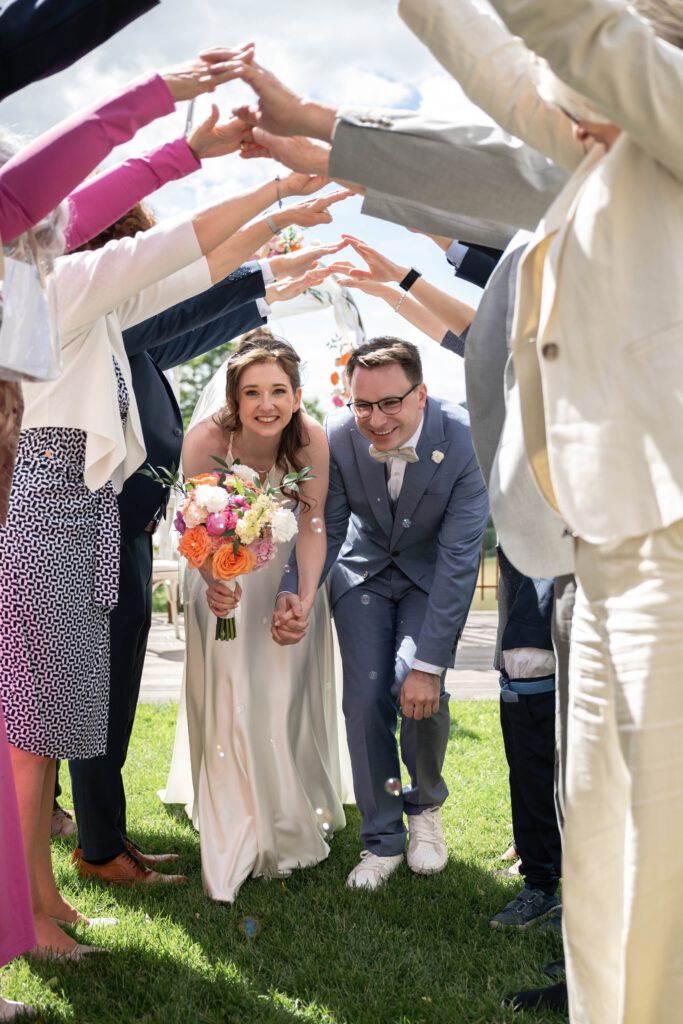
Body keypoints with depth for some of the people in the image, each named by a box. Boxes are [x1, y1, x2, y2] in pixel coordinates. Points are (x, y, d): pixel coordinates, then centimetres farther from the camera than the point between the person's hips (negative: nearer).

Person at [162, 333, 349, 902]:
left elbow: (312, 524, -21)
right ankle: (235, 838, 12)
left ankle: (291, 820, 26)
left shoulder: (311, 438, -27)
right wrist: (212, 584, -44)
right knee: (227, 694, -3)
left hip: (287, 570, 1)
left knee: (288, 691, 3)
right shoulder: (206, 440, -30)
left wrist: (306, 597, -35)